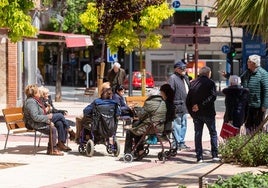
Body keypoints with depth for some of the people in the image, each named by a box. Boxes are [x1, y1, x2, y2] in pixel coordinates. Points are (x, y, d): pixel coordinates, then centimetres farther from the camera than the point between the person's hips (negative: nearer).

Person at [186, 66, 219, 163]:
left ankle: (199, 156, 6)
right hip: (208, 113, -3)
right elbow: (213, 96, -19)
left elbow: (188, 99, 6)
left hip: (196, 114, 4)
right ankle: (214, 155, 5)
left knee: (198, 134, 8)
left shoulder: (193, 83, 7)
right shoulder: (210, 82, -6)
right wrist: (201, 105, -17)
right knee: (213, 133, 9)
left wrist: (191, 111, 10)